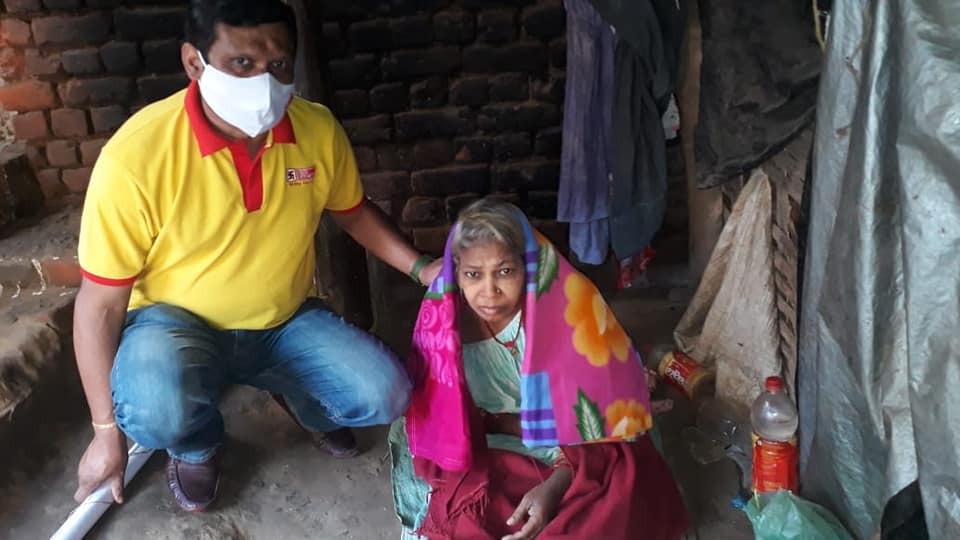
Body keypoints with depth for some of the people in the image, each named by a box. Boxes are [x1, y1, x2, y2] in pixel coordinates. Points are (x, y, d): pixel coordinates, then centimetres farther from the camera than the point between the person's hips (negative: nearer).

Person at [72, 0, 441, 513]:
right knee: (155, 410, -35)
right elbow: (100, 302, -16)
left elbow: (351, 210, 9)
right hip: (177, 321, -3)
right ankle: (197, 445, 6)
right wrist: (107, 431, -12)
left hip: (288, 320, 3)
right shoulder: (136, 154, -25)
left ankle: (302, 401, 21)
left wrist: (421, 268, -6)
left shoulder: (319, 129, -13)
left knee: (384, 395, -16)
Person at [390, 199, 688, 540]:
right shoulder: (443, 315, -18)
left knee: (626, 488, -26)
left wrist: (555, 485, -28)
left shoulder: (569, 304, -23)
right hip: (488, 450, 1)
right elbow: (439, 419, -9)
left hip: (574, 456, 0)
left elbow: (606, 413, -16)